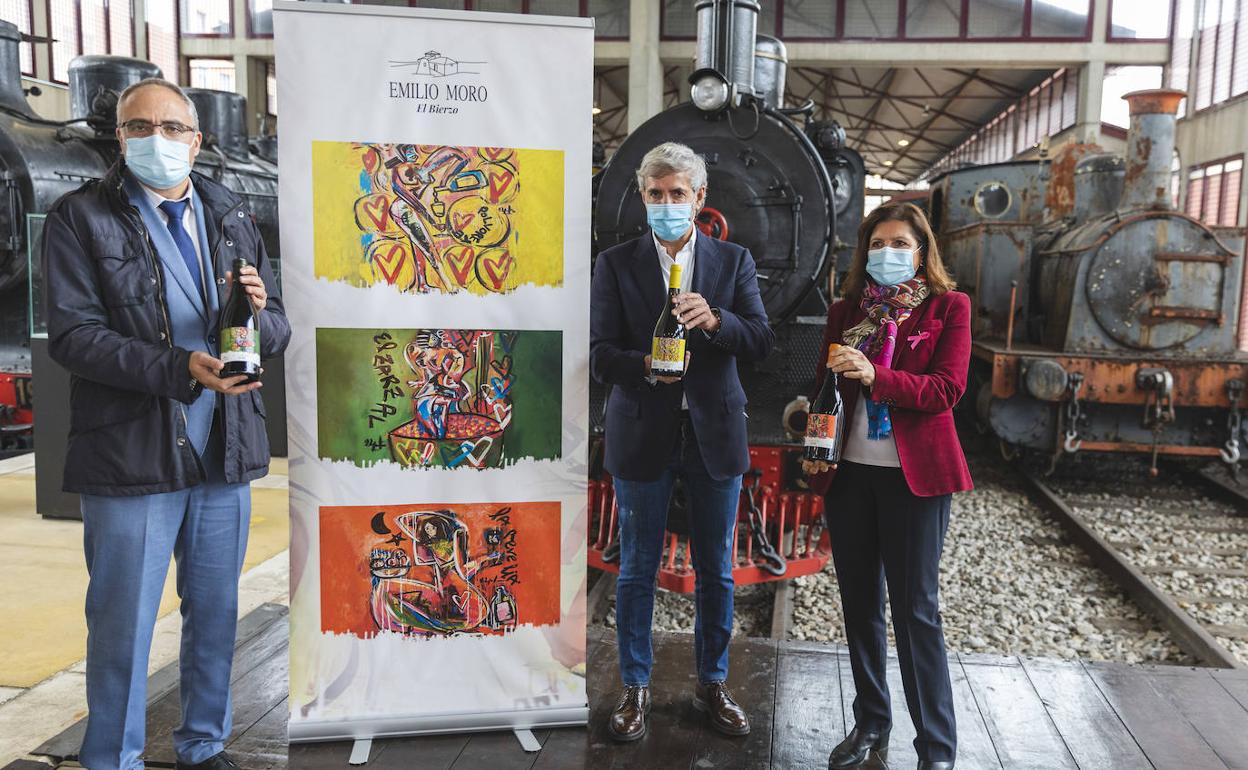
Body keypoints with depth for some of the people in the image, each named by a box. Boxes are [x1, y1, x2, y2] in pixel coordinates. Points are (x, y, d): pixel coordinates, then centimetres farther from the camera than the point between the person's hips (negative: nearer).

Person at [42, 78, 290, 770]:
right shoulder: (80, 218, -1)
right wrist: (181, 369, -21)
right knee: (123, 625, 6)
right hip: (131, 454, -4)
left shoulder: (232, 219, 13)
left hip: (225, 451, 4)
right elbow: (72, 335, -10)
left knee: (215, 613, 14)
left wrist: (260, 311, -12)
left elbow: (278, 332, 12)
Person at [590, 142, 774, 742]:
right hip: (643, 434, -1)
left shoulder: (734, 261, 5)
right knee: (637, 569, 9)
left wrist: (715, 321, -24)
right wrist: (646, 365, -26)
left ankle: (712, 684, 30)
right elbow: (599, 354, -5)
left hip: (714, 432, 2)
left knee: (716, 570, 12)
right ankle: (635, 688, 26)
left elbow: (762, 341, -4)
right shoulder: (615, 264, 1)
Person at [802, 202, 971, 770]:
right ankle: (870, 724, 28)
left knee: (915, 607, 1)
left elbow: (947, 388, -11)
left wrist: (876, 376, -26)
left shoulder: (948, 307, 0)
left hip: (915, 474, -4)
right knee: (859, 602, 12)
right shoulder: (845, 311, 10)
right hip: (850, 472, 4)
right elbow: (823, 384, 11)